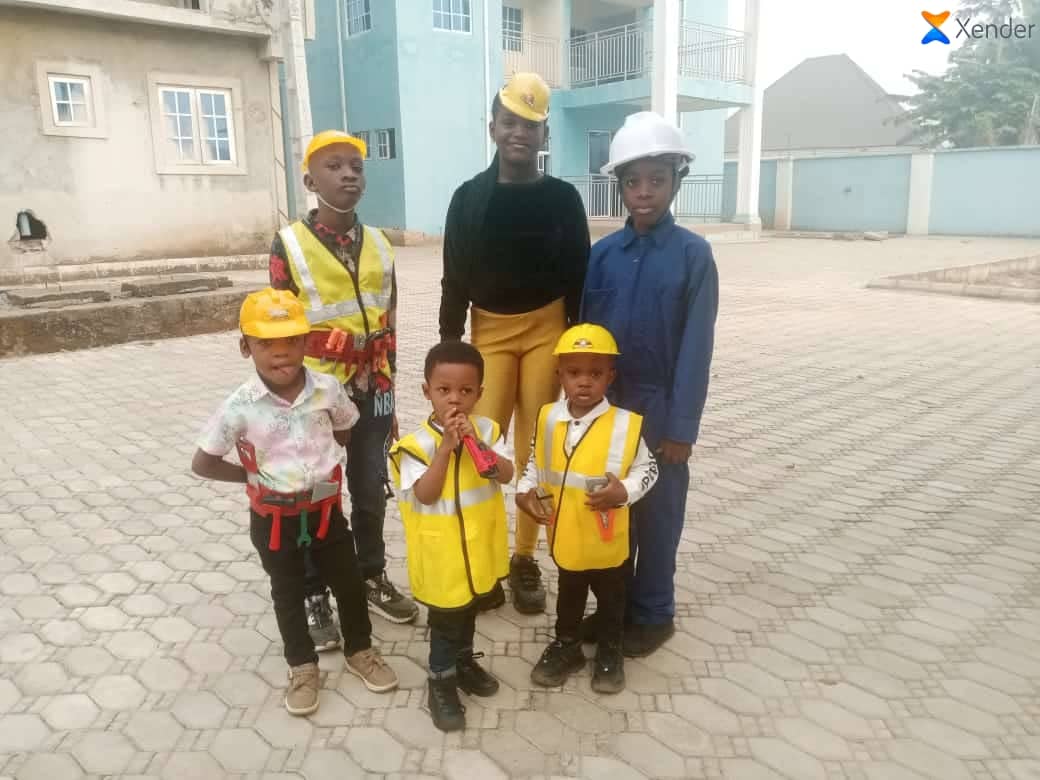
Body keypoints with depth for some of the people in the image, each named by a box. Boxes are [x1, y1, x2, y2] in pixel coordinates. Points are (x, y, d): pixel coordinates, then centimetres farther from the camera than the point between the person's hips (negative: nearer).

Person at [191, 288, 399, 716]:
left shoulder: (327, 389, -13)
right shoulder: (240, 406, -19)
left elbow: (346, 430, 8)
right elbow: (202, 463, -10)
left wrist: (322, 463, 1)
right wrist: (255, 476, -9)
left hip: (325, 510, 2)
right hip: (273, 519, -1)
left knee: (349, 582, 15)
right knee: (288, 593, 16)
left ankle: (360, 649, 40)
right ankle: (302, 666, 38)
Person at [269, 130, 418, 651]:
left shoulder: (378, 245, 4)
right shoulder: (289, 244, -8)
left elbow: (387, 328, 9)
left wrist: (389, 398, 10)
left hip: (371, 391, 4)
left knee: (371, 492, 15)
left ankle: (372, 578, 35)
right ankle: (314, 598, 26)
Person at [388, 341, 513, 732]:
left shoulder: (486, 429, -6)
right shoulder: (419, 443, -19)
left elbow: (506, 475, -12)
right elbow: (426, 494, -24)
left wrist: (477, 443, -26)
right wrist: (446, 446, -30)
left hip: (478, 544, 5)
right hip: (442, 551, -5)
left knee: (469, 608, 25)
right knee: (446, 618, 9)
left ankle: (464, 660, 48)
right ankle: (441, 683, 29)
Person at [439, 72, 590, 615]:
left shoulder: (562, 198, 1)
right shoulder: (469, 197, 1)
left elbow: (579, 277, 3)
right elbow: (455, 280, 3)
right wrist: (449, 345, 0)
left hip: (547, 331, 0)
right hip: (490, 333, 0)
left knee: (536, 450, 4)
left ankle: (525, 558, 18)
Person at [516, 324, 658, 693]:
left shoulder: (626, 424, -18)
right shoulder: (548, 418, -8)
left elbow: (648, 468, -7)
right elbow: (536, 463, 6)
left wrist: (625, 490, -23)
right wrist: (525, 491, -9)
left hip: (606, 539, -2)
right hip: (565, 535, 3)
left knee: (611, 597, 20)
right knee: (568, 593, 24)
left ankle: (610, 652, 42)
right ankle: (566, 645, 45)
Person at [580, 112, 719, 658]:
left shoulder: (693, 254, -8)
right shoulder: (602, 254, 0)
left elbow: (696, 347, -10)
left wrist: (682, 427, -12)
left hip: (659, 406, -3)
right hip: (605, 402, 3)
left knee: (657, 513, 10)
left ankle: (653, 613, 28)